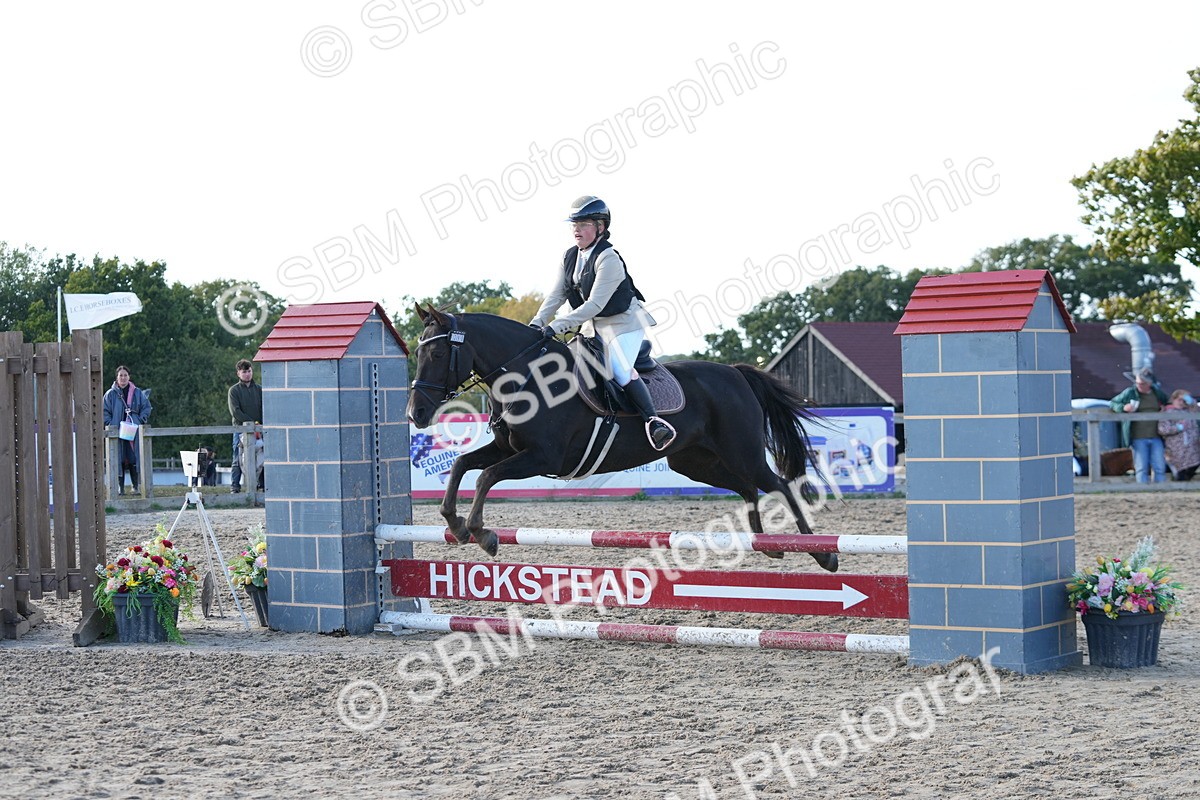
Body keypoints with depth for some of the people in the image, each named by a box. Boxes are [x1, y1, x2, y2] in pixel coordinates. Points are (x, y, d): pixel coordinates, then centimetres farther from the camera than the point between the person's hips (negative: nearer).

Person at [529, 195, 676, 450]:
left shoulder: (608, 259, -23)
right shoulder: (569, 257, 2)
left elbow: (595, 304, -27)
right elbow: (556, 296, 2)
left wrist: (556, 326, -31)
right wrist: (537, 323, -14)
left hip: (624, 322, -9)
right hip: (593, 325, 9)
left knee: (620, 369, -25)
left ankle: (652, 420, -27)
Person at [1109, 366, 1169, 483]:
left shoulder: (1159, 394, 9)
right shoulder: (1129, 393, 0)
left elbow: (1166, 404, 30)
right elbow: (1112, 403, 9)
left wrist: (1164, 408, 7)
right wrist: (1123, 407, -11)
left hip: (1156, 437, 3)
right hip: (1138, 438, -3)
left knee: (1160, 467, 2)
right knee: (1141, 468, -4)